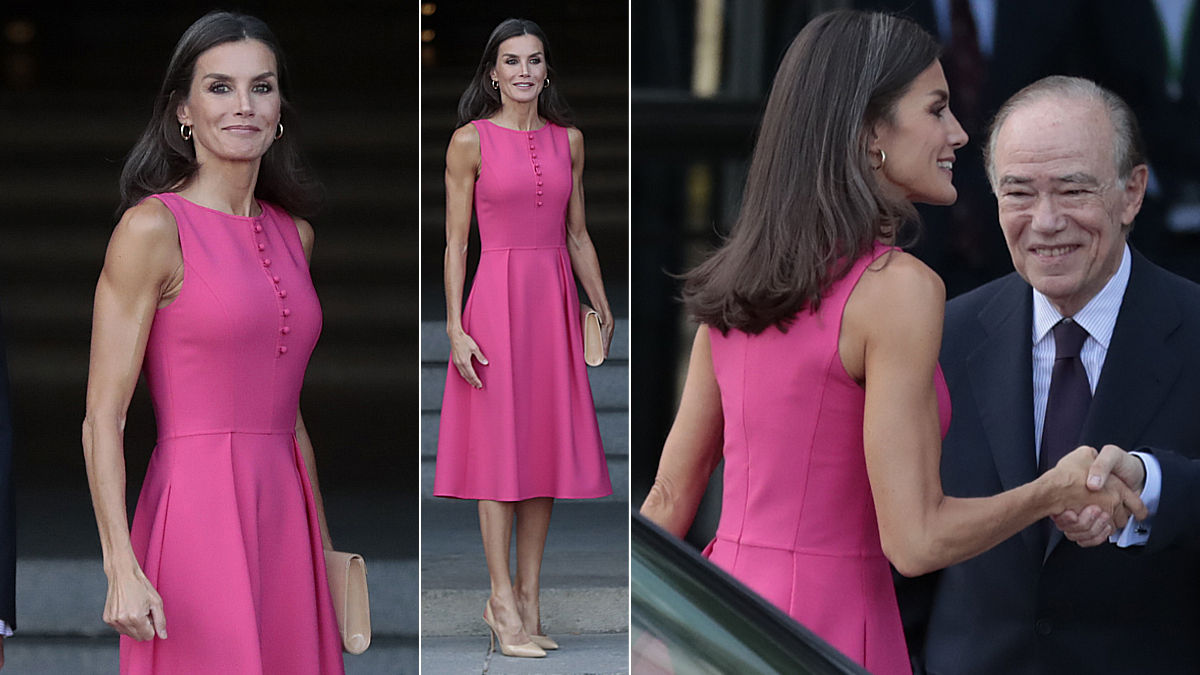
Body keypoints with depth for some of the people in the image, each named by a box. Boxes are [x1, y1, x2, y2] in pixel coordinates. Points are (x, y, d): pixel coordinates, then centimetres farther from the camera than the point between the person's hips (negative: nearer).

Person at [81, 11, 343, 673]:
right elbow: (102, 417, -10)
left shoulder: (292, 232, 13)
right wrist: (122, 567, -18)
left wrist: (322, 542, 17)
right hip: (198, 512, -6)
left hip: (284, 513, 6)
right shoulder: (152, 228, -7)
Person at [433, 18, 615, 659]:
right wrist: (456, 327, -10)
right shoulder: (471, 141, -2)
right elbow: (455, 241, -4)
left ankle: (528, 599, 12)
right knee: (499, 445, -4)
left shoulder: (569, 140, 10)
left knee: (545, 444, 6)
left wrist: (603, 307, 12)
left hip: (556, 298, 5)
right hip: (497, 298, -5)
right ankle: (502, 602, 0)